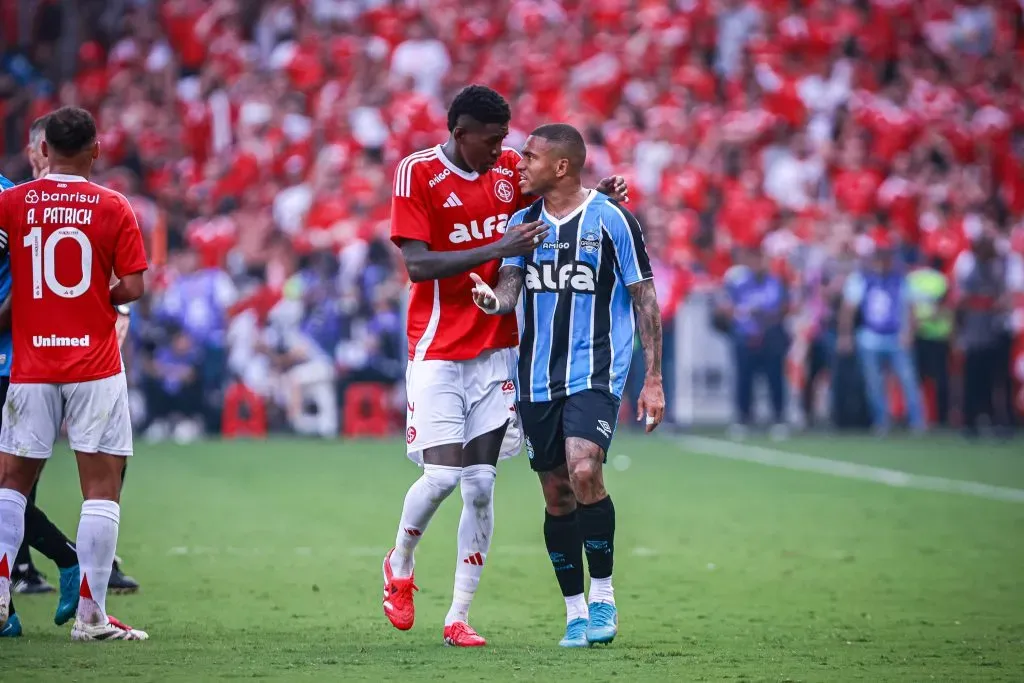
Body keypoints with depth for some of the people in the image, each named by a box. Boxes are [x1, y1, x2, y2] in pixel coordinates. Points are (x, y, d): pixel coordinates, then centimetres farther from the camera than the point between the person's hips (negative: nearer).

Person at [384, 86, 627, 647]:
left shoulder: (509, 167, 6)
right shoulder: (418, 173, -9)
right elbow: (417, 264, -17)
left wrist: (599, 194, 0)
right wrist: (498, 249, -24)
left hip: (497, 348, 4)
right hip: (438, 349, -4)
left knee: (481, 484, -1)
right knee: (442, 476, -13)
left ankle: (458, 617, 6)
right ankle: (399, 567, 17)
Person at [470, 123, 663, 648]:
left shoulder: (612, 220, -5)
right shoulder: (523, 221, 9)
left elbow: (644, 299, -2)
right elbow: (509, 286, 2)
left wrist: (653, 379, -5)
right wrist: (492, 299, -23)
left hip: (594, 373, -5)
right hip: (537, 379, 5)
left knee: (583, 470, -24)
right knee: (557, 496, 6)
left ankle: (603, 596, -8)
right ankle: (575, 612, 17)